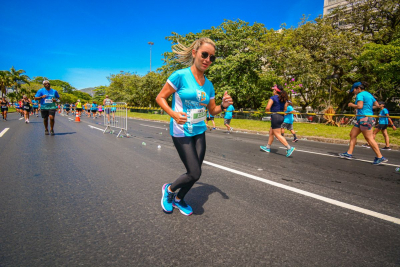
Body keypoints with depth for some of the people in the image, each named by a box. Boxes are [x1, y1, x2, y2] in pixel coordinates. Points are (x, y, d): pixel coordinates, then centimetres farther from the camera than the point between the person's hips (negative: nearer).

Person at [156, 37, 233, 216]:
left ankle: (178, 199, 37)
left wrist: (223, 105, -8)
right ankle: (169, 189, 25)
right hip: (182, 132, -6)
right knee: (194, 173, -6)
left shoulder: (208, 85, 7)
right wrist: (173, 114, -25)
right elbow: (160, 98, -7)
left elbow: (212, 110, 14)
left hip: (200, 132, 6)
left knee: (195, 173, 10)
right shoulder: (180, 76, -12)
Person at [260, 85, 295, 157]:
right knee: (271, 132, 18)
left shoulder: (273, 98, -12)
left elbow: (267, 108, -20)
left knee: (277, 135, -5)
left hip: (275, 117, -9)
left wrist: (268, 111, 1)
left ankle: (289, 148, -11)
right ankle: (268, 147, 28)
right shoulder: (283, 99, 11)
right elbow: (285, 109, 15)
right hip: (281, 117, 9)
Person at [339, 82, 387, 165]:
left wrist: (351, 105, -5)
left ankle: (380, 157, -2)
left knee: (369, 138, -7)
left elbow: (360, 106, -22)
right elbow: (377, 105, 16)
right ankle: (349, 153, 13)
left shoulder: (360, 95, -9)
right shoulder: (369, 94, 18)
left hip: (364, 118, -10)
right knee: (352, 134, 11)